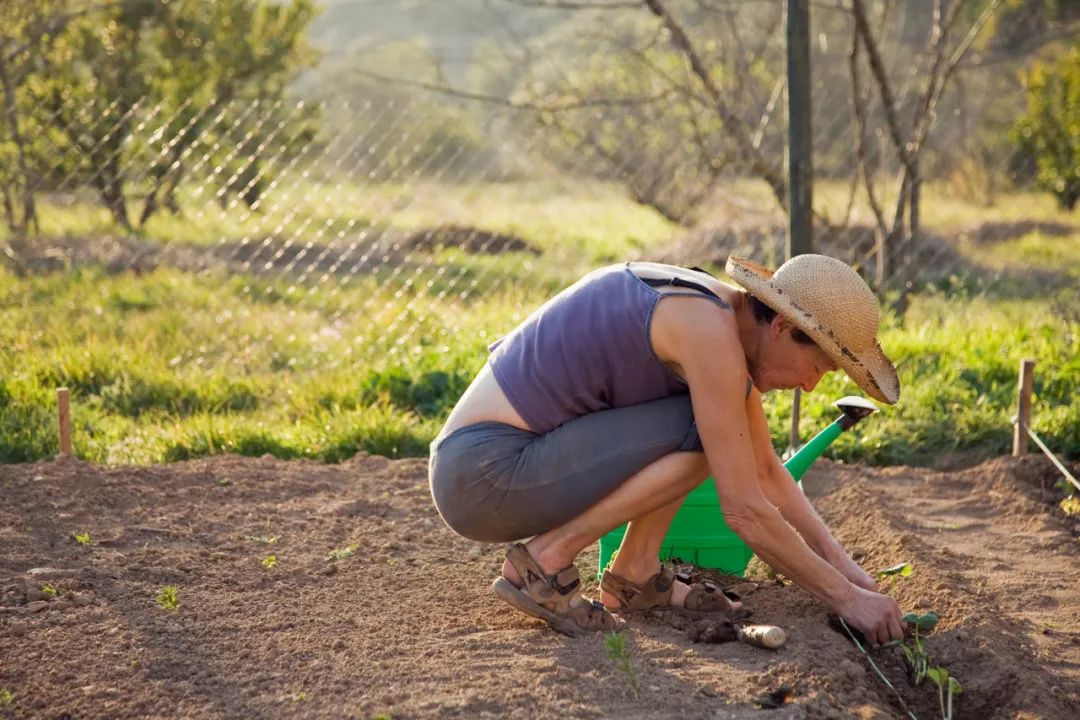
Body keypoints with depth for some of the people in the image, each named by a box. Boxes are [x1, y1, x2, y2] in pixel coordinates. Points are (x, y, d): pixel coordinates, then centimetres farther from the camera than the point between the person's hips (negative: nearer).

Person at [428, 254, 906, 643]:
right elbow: (745, 510, -20)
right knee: (704, 431, -18)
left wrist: (848, 570, 10)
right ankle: (543, 562, -11)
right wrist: (845, 598, -10)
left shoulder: (726, 312, 8)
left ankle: (634, 572, 7)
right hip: (485, 474, -9)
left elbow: (767, 474, 16)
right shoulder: (710, 335, -20)